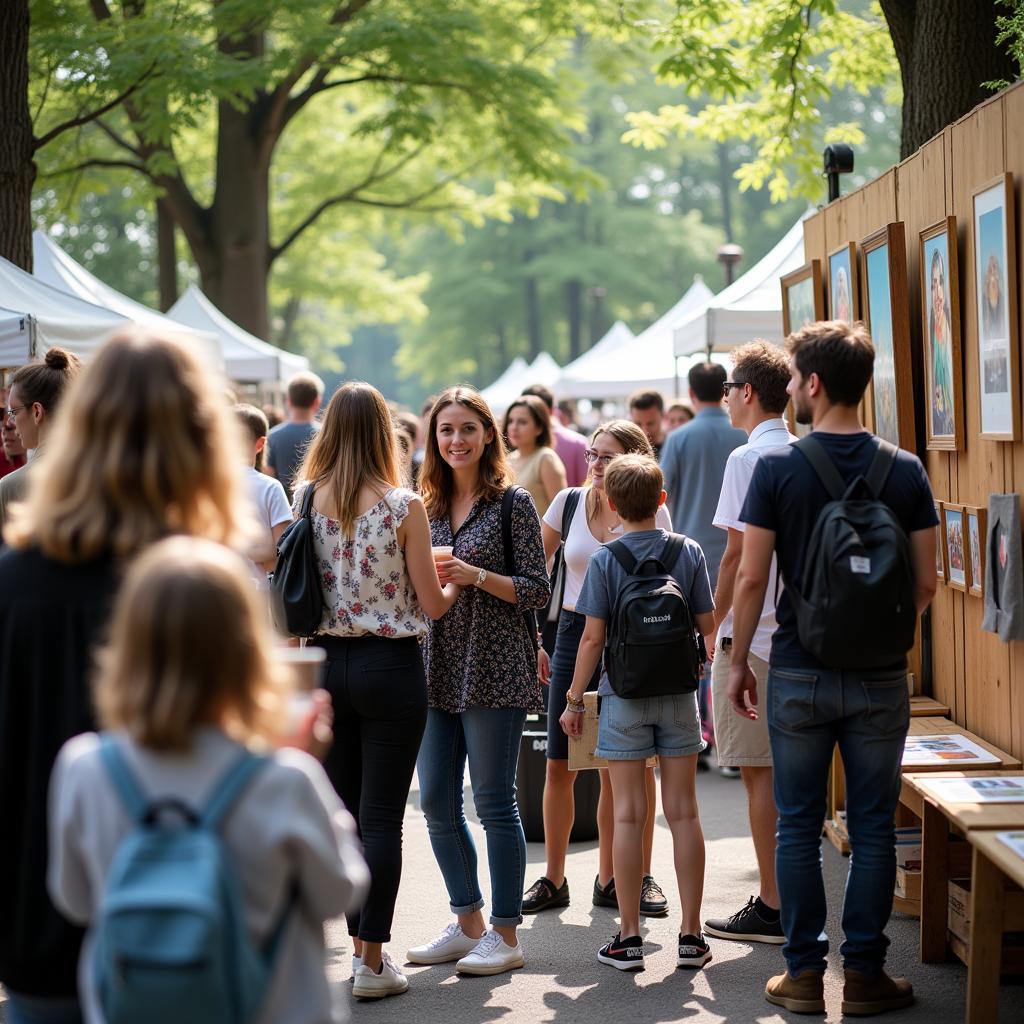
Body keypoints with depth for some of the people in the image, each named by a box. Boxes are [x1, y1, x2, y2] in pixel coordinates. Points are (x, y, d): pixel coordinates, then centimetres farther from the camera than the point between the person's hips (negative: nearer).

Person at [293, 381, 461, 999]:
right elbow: (432, 605, -7)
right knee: (383, 817, 1)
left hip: (327, 664, 4)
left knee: (340, 811, 14)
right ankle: (373, 965, 3)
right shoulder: (404, 507, -11)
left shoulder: (306, 500, 0)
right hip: (391, 668, -4)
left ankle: (364, 942, 25)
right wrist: (456, 580, 12)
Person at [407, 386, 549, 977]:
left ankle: (507, 935, 8)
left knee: (494, 802, -2)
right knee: (437, 802, 8)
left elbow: (538, 589, -7)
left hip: (493, 669, -6)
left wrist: (476, 576, -19)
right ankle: (468, 924, 22)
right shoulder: (430, 506, 12)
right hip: (437, 668, 6)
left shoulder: (513, 502, -4)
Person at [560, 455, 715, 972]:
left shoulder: (605, 560, -7)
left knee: (629, 814, 2)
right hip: (678, 695, 2)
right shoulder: (689, 552, -2)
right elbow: (707, 624, 0)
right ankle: (690, 935, 9)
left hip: (624, 697, -2)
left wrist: (574, 700, 1)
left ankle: (628, 938, 5)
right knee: (683, 812, 6)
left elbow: (592, 638, -8)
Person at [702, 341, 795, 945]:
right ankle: (794, 897, 19)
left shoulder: (748, 459, -13)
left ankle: (773, 908, 0)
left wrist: (713, 625, -6)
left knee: (759, 771, -3)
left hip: (752, 631, -8)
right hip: (798, 627, 8)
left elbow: (739, 554, -15)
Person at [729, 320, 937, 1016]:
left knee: (799, 826, 8)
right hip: (880, 676, 1)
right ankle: (865, 974, 12)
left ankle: (804, 974, 12)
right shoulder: (906, 471, -2)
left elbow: (752, 577, -8)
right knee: (873, 828, 8)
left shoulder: (777, 467, -8)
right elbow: (926, 583, 1)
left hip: (798, 675, -1)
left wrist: (738, 659, 5)